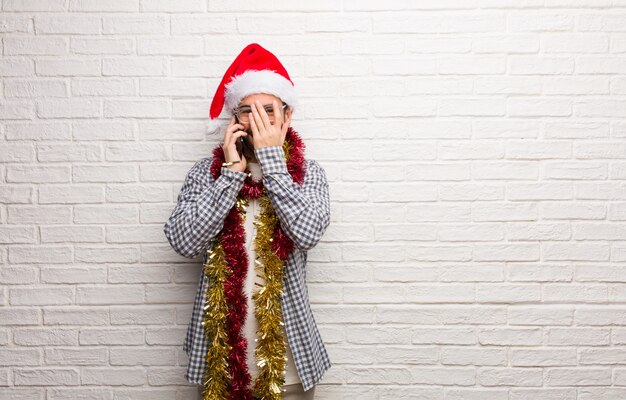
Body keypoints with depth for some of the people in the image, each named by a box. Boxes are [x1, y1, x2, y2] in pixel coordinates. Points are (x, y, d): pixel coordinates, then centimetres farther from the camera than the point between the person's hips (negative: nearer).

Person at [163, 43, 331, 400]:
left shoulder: (308, 173, -3)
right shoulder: (206, 172, -2)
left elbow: (309, 233, -20)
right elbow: (184, 242, -15)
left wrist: (272, 158, -17)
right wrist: (232, 170, -16)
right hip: (220, 344, 1)